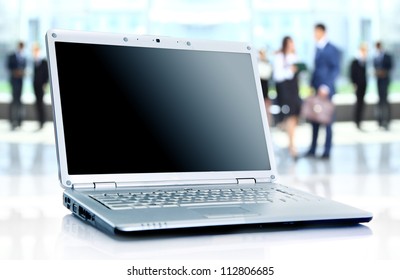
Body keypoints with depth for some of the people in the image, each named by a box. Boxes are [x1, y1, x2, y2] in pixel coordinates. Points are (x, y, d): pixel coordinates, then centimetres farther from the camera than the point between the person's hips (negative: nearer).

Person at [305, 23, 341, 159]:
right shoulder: (318, 49, 14)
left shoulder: (332, 50, -6)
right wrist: (312, 86, 11)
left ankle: (327, 150, 7)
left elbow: (336, 70, -11)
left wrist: (326, 87, -18)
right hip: (316, 90, 6)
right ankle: (313, 149, 14)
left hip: (326, 90, -6)